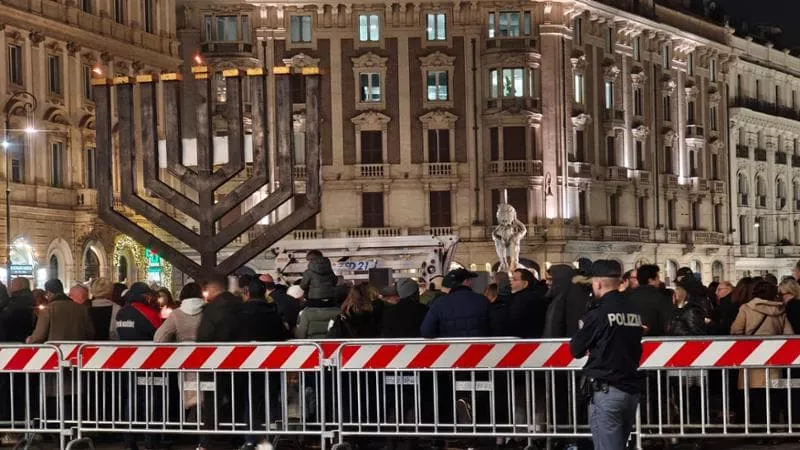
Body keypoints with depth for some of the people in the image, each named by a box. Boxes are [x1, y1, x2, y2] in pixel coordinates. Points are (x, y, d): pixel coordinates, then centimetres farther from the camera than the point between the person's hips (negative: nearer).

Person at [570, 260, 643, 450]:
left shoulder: (598, 312, -12)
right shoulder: (634, 310, 7)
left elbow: (576, 350, -2)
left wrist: (582, 331, 16)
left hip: (607, 390, -7)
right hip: (632, 388, 7)